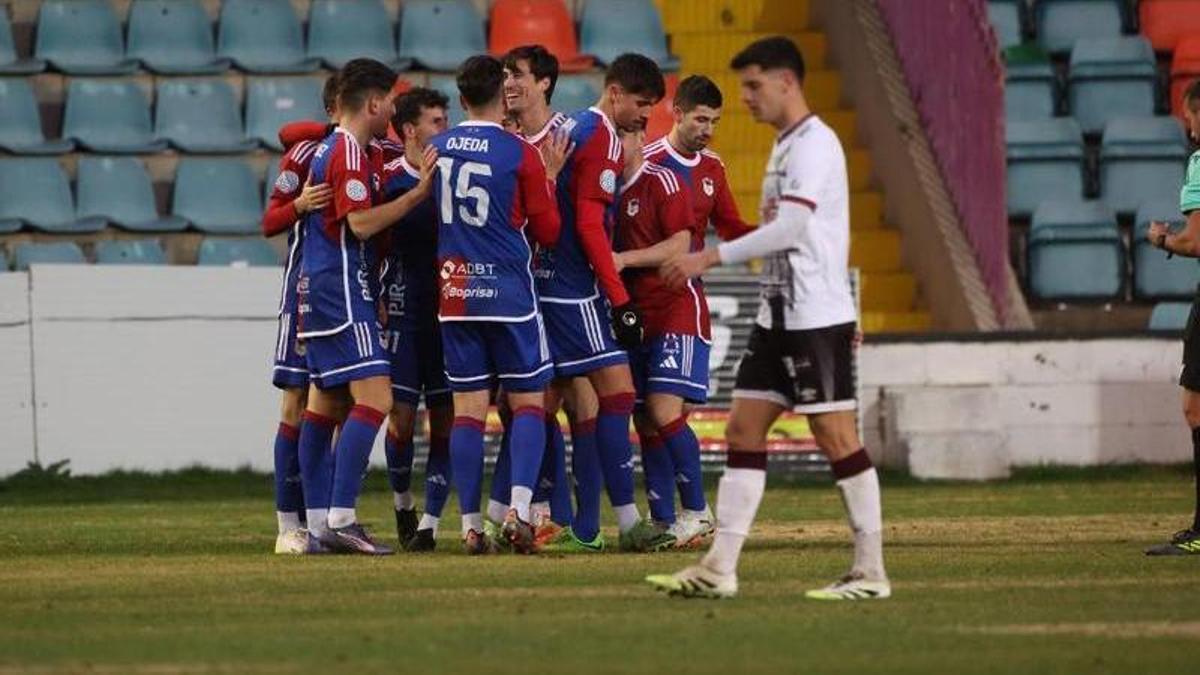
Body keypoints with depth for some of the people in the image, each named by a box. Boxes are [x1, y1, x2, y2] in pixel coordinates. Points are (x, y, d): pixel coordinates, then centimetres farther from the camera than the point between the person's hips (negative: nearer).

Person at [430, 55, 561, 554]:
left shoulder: (435, 149, 5)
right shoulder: (520, 153, -8)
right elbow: (548, 231, -3)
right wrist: (548, 178, 12)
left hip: (453, 293, 4)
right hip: (508, 290, -4)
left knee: (467, 410, 4)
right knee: (528, 403, 4)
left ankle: (471, 526, 1)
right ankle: (518, 509, -13)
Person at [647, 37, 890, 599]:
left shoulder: (814, 145, -13)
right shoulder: (786, 146, 17)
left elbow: (789, 229, -22)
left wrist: (711, 257, -21)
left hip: (817, 319, -10)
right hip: (778, 318, 10)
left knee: (836, 437, -6)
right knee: (743, 430, 5)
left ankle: (870, 572, -1)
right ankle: (719, 569, 4)